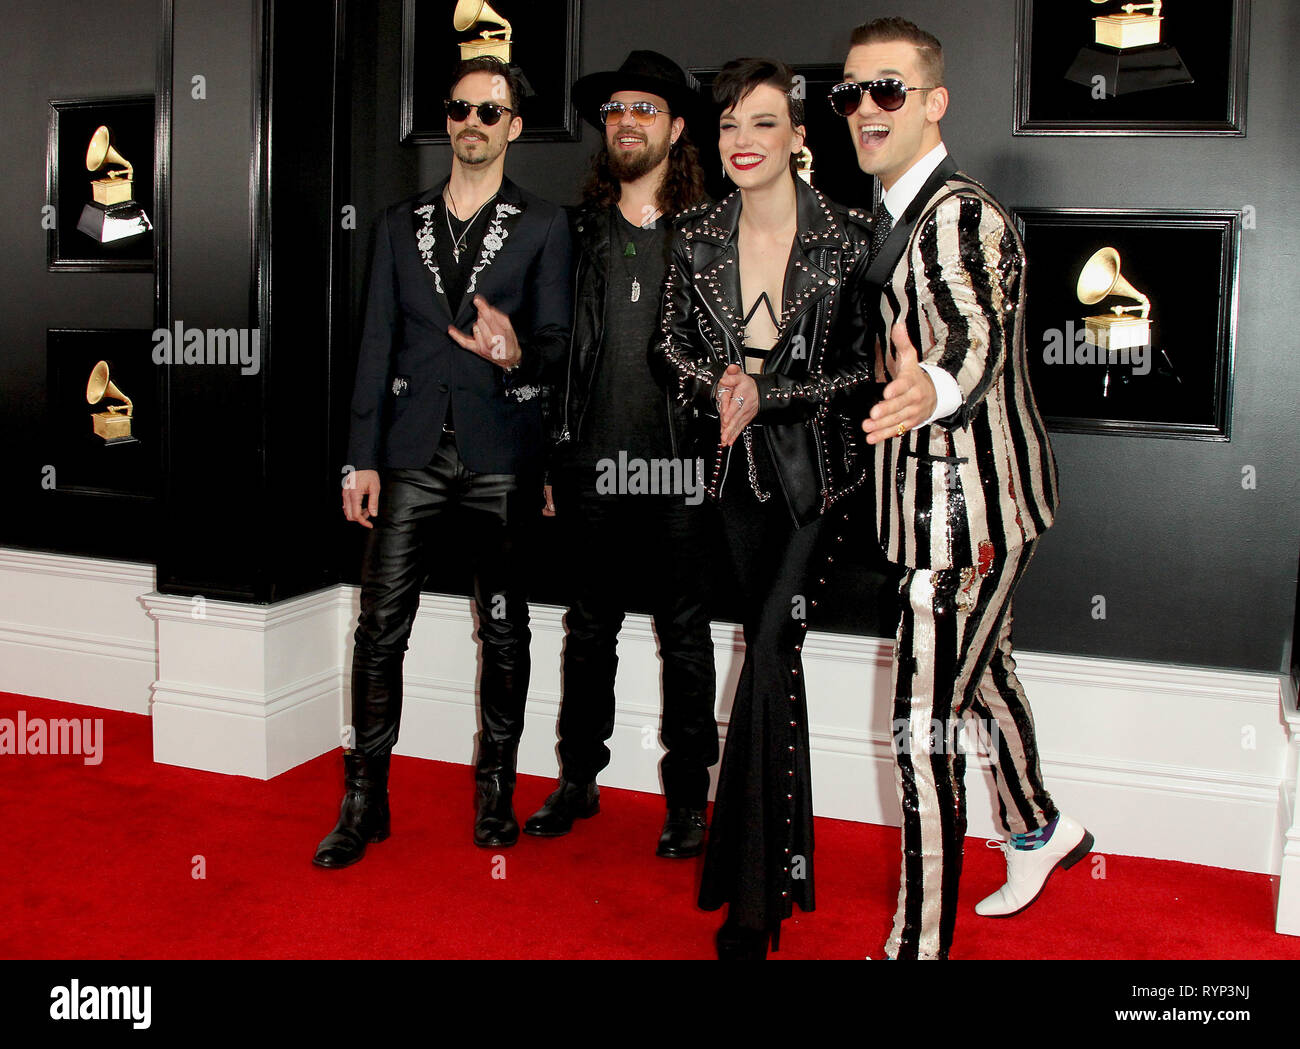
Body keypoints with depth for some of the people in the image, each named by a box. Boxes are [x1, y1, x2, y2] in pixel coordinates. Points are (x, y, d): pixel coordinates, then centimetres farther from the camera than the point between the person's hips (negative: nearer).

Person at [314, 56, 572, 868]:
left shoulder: (543, 225, 6)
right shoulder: (402, 222, 14)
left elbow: (556, 339, 3)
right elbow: (378, 341, 11)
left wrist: (519, 352, -22)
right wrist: (362, 457, 6)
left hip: (502, 454, -2)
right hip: (413, 450, 2)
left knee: (504, 629, 6)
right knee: (380, 628, -1)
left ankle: (496, 791, 19)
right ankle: (365, 800, 10)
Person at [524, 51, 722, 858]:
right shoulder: (575, 231, 8)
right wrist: (547, 460, 4)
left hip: (683, 467, -2)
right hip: (595, 467, 2)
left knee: (686, 636, 7)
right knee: (590, 628, 13)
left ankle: (688, 797, 20)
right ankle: (579, 782, 27)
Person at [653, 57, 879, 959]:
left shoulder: (849, 240, -10)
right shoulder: (698, 243, 1)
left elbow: (866, 372, -8)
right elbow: (675, 346, 13)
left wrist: (768, 395, -17)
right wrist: (718, 387, -7)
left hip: (822, 472, -4)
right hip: (742, 471, 4)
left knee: (771, 651, -11)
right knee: (775, 650, 13)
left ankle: (753, 897, 1)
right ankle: (788, 864, 30)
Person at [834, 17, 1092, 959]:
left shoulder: (963, 215, -20)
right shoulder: (898, 217, 11)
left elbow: (978, 335, -38)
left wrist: (931, 391, -58)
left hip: (968, 510, -10)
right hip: (957, 503, 10)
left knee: (923, 732, -5)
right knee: (982, 675, 27)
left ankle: (921, 942, 8)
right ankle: (1038, 830, 50)